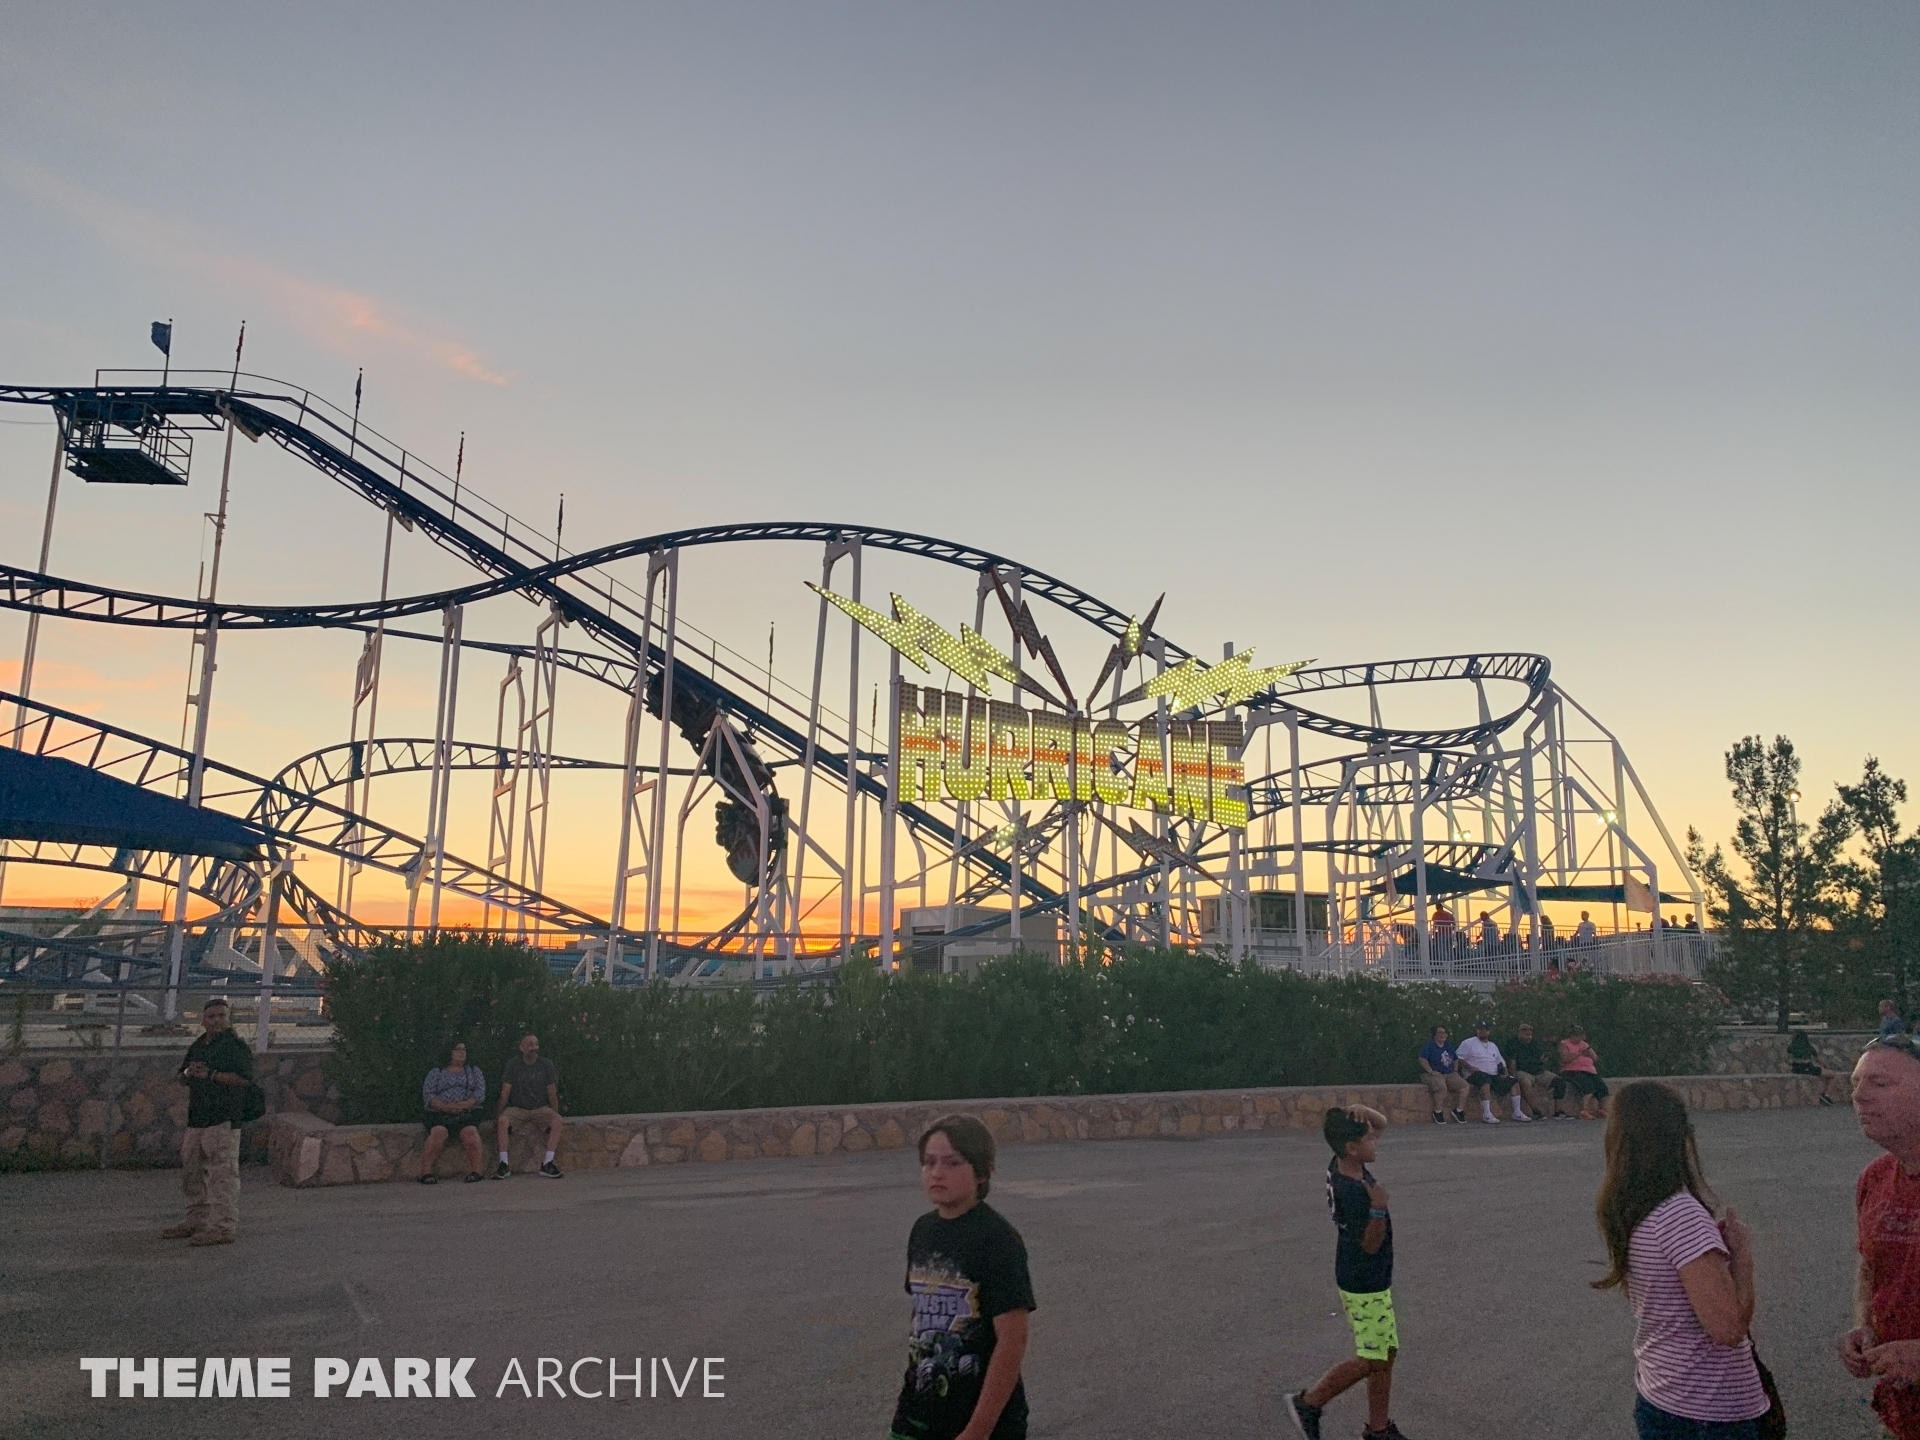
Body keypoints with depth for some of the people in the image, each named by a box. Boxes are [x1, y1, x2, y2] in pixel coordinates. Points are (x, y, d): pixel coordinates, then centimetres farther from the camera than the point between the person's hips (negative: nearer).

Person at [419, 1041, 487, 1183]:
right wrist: (445, 1107, -16)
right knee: (438, 1132, -33)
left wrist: (465, 1105, -13)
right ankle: (426, 1173, -32)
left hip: (467, 1112, 1)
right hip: (439, 1113, -1)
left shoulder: (474, 1071, 22)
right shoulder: (436, 1073, 18)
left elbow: (480, 1092, 8)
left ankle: (475, 1171, -32)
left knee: (470, 1131, -32)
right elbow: (428, 1094, 3)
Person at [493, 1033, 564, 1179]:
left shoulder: (546, 1065, 2)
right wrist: (499, 1114, -9)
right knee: (503, 1121, -32)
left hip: (540, 1108, 1)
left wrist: (554, 1115, -6)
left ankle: (547, 1164, -27)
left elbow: (552, 1093, 3)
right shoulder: (513, 1065, 1)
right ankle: (504, 1164, -25)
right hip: (517, 1109, 0)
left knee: (556, 1119, -30)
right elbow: (505, 1091, 0)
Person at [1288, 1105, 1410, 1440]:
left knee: (1385, 1354, 17)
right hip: (1365, 1287, -9)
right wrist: (1378, 1208, -39)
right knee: (1373, 1360, 3)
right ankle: (1309, 1401, 15)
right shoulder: (1351, 1192, -29)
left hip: (1373, 1282, 9)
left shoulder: (1342, 1165, -3)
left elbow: (1382, 1123, 6)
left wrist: (1361, 1112, -15)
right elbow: (1370, 1243, -24)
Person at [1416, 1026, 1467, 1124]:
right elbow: (1423, 1060, -13)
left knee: (1464, 1085, -16)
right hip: (1432, 1075, -7)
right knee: (1442, 1087, -37)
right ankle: (1438, 1112, -20)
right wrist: (1431, 1071, -21)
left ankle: (1459, 1110, -7)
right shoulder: (1429, 1046, -2)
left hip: (1449, 1075, 7)